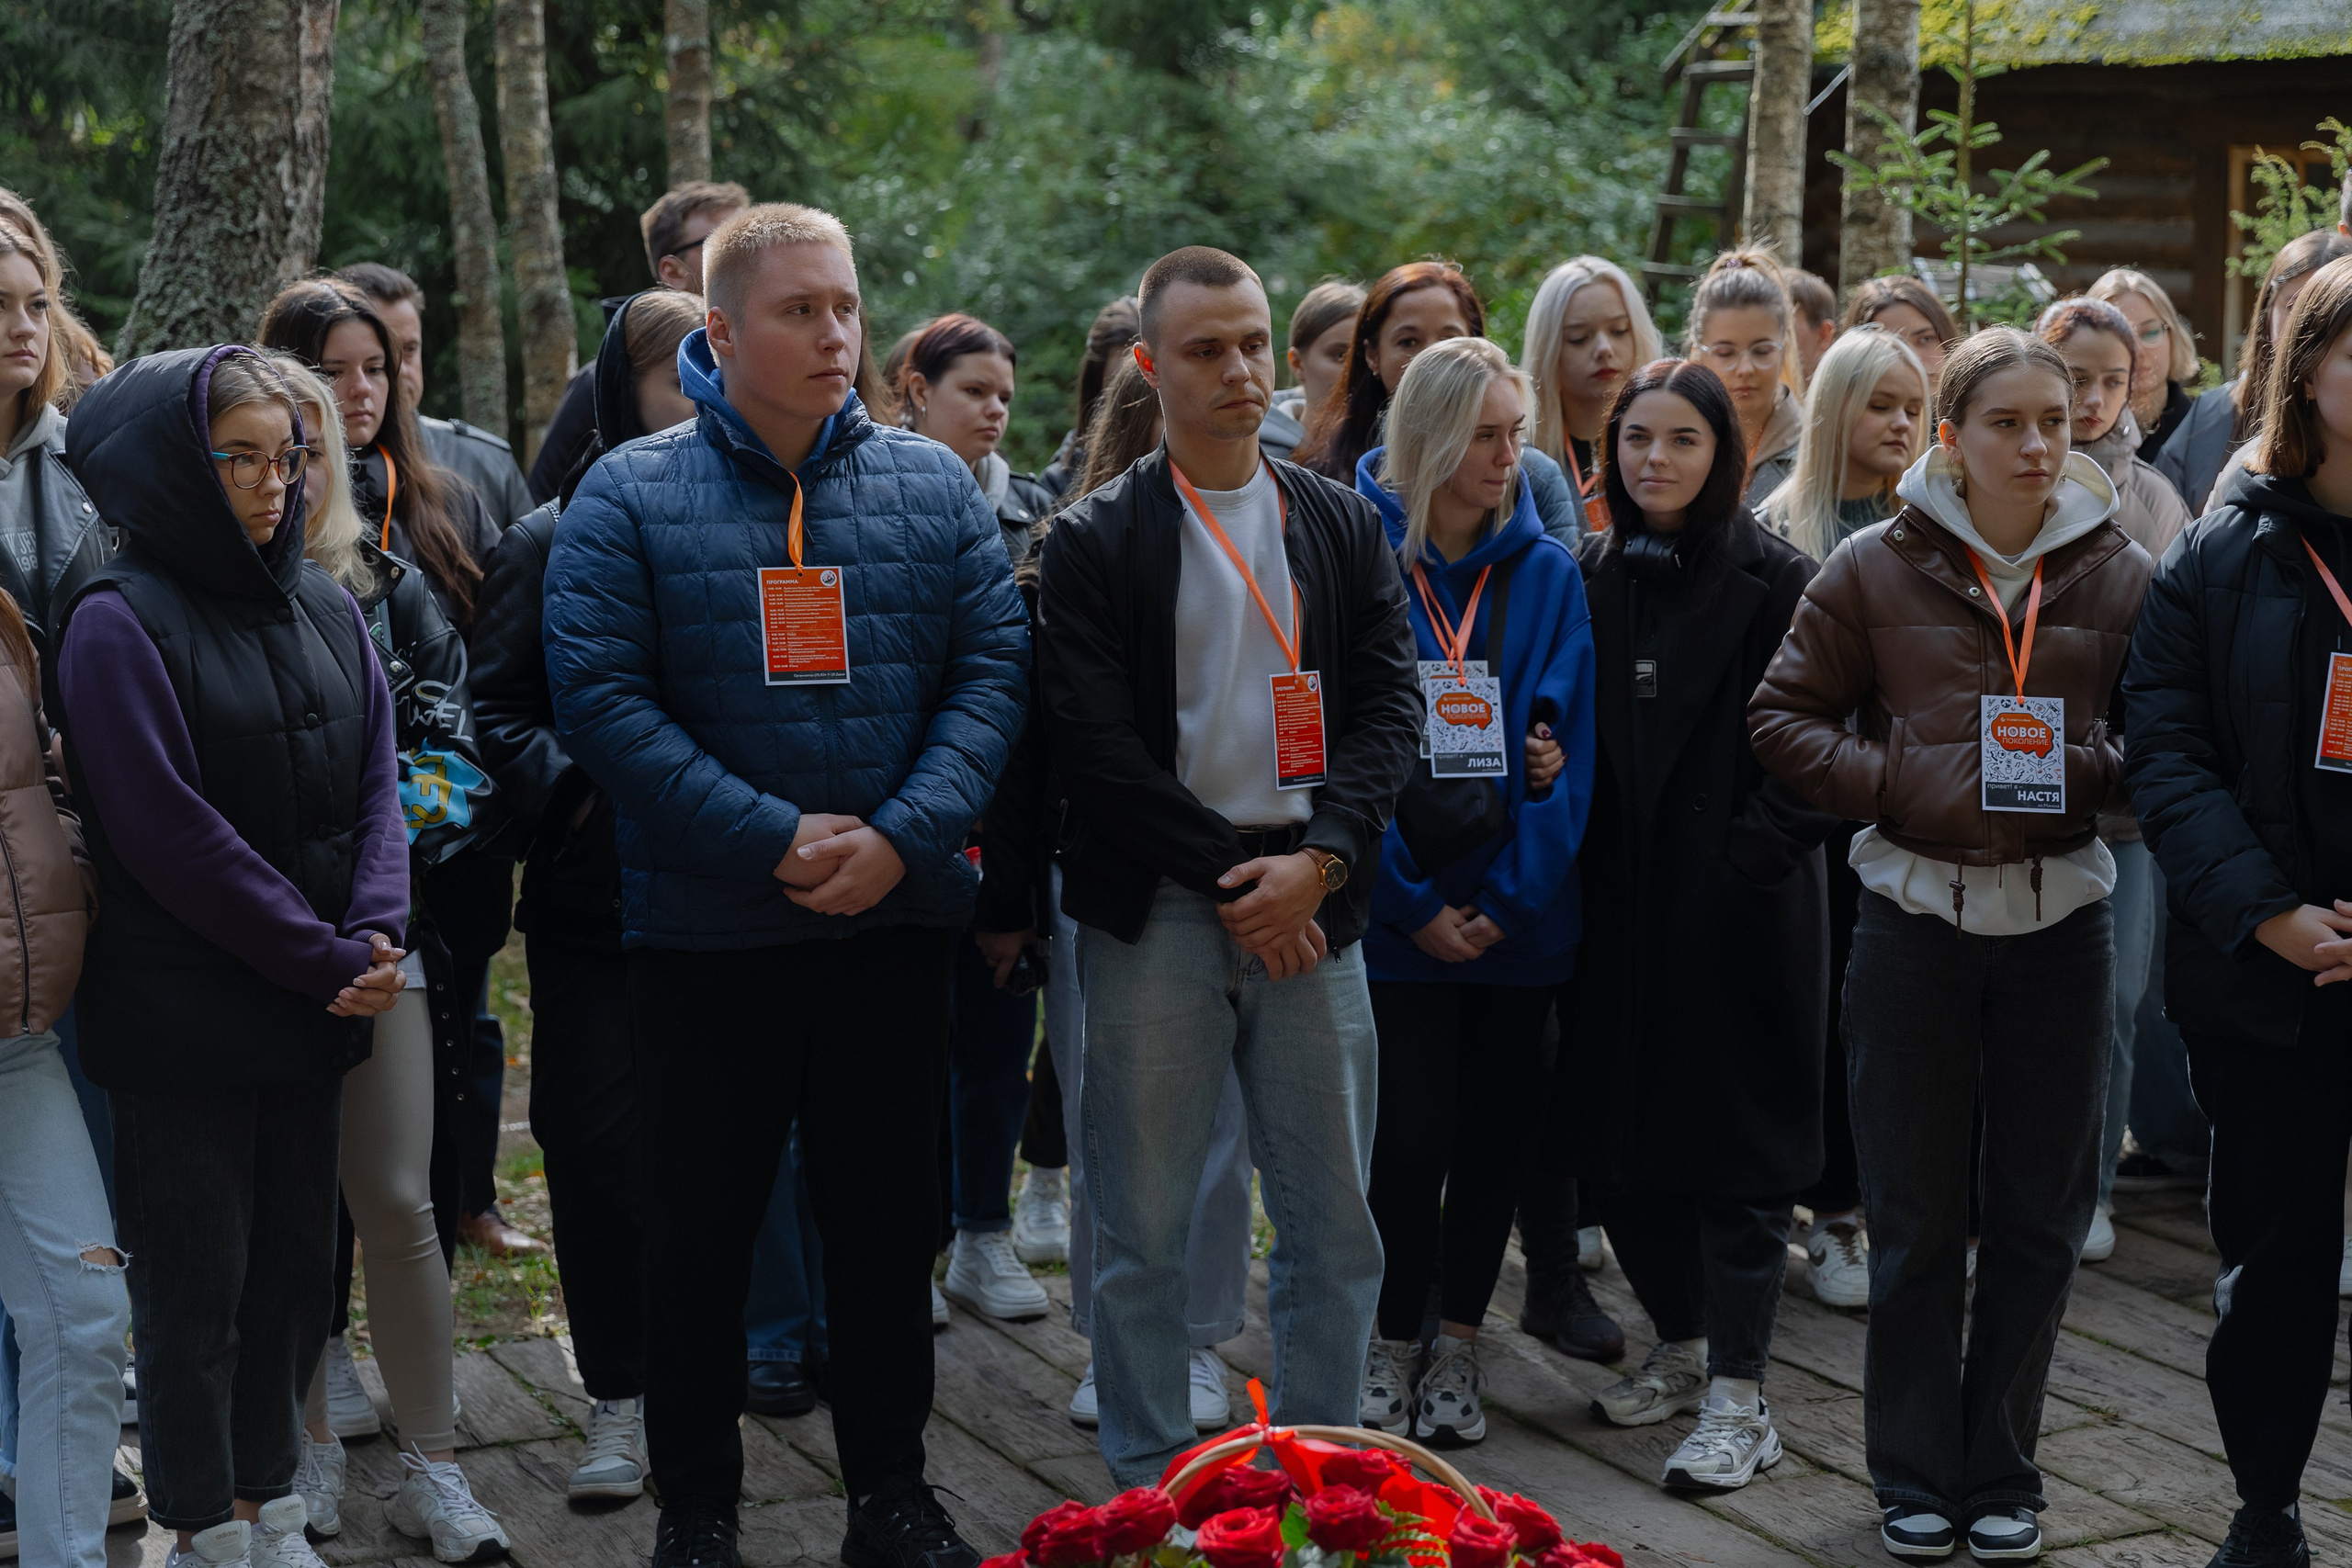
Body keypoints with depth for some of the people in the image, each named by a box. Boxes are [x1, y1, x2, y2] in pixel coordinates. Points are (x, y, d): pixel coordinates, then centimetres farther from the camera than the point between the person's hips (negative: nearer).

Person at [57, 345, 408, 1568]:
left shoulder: (324, 608, 9)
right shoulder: (121, 621, -10)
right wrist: (328, 961, -14)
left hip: (318, 1004, 6)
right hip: (182, 1013, -6)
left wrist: (371, 938, -10)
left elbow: (376, 786, 7)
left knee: (295, 1268, 12)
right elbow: (170, 832, -15)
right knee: (194, 1284, 3)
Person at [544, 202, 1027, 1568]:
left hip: (897, 919, 2)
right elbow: (599, 695, -11)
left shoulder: (933, 484, 4)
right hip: (703, 930, -2)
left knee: (890, 1215, 12)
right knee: (702, 1223, 8)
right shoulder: (629, 495, -3)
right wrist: (774, 836, -18)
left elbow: (994, 668, 0)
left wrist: (901, 836, -14)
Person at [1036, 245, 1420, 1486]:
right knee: (1143, 1227, 4)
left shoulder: (1343, 528, 11)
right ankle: (1148, 1480, 16)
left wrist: (1319, 858, -10)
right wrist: (1229, 874, -11)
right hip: (1154, 913, -3)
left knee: (1334, 1221, 7)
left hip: (1311, 905, 3)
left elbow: (1388, 702, 5)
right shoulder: (1095, 542, -1)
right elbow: (1094, 739, -7)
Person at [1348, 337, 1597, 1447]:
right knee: (1410, 1134, -4)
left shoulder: (1547, 572, 4)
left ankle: (1457, 1347, 23)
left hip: (1517, 913, 3)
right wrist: (1412, 898, -11)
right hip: (1400, 911, -3)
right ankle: (1391, 1345, 15)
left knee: (1495, 1129, 9)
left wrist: (1514, 894, -10)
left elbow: (1564, 743, 0)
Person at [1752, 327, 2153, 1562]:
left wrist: (2083, 775, -13)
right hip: (1916, 915, -1)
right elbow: (1783, 717, 2)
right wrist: (1896, 783, -13)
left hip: (2060, 918, 1)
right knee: (1916, 1216, 7)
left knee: (2041, 1215, 8)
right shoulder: (1877, 569, -2)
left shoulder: (2120, 576, 2)